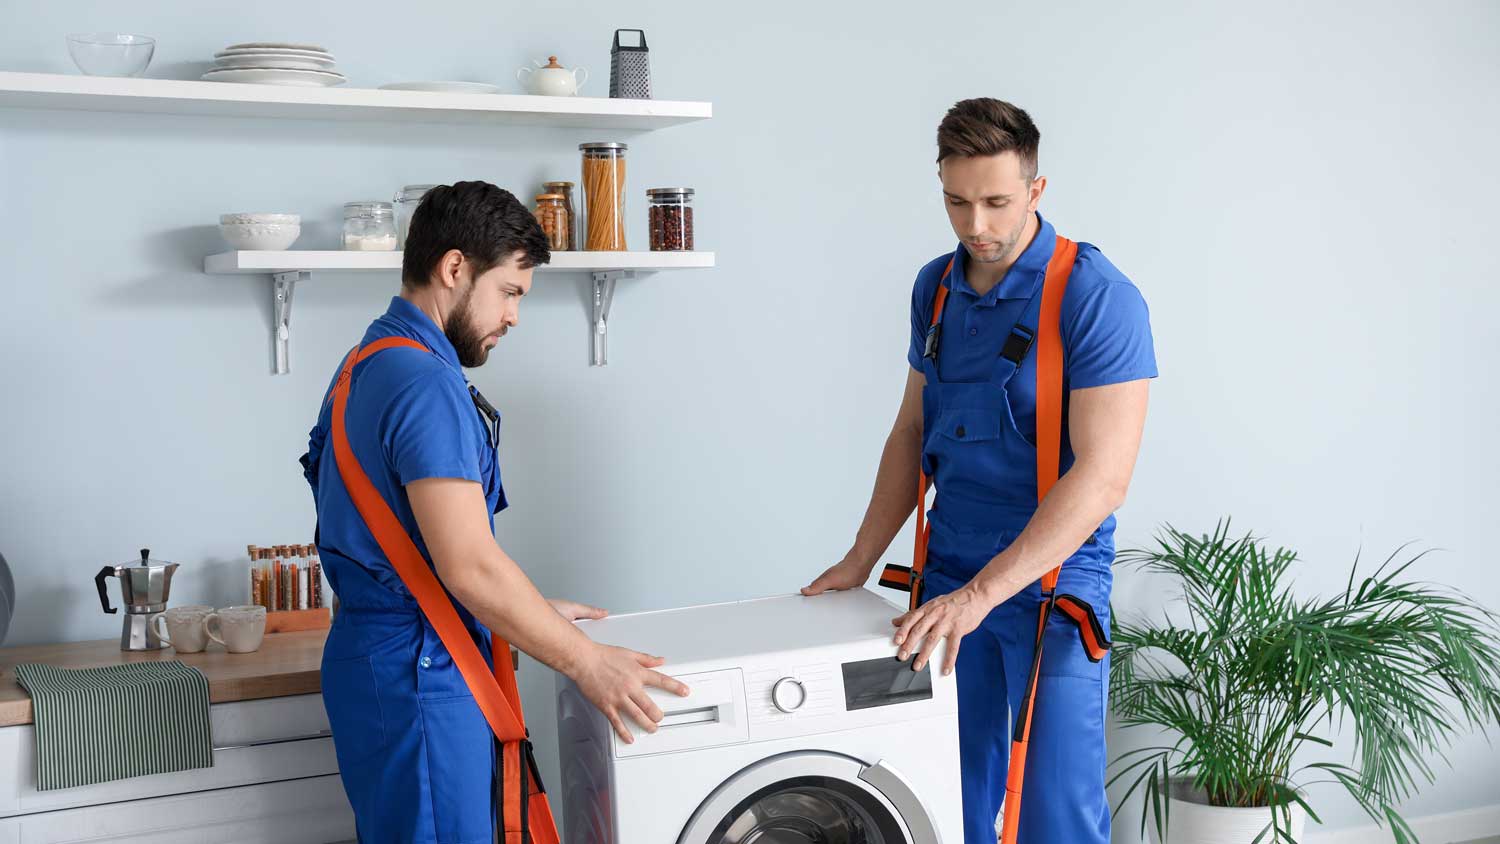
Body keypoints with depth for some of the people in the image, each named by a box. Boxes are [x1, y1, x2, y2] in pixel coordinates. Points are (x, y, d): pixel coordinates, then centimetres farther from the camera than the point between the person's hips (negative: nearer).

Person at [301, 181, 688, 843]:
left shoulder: (373, 365, 15)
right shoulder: (425, 383, -19)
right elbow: (471, 567, -24)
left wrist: (538, 614, 19)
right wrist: (587, 663, -15)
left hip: (381, 659, 11)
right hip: (418, 672, -11)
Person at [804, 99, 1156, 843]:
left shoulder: (1097, 298, -16)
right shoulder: (935, 287, 6)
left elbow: (1101, 478, -22)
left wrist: (981, 594, -26)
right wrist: (861, 560, 8)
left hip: (1053, 581, -5)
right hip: (948, 571, 6)